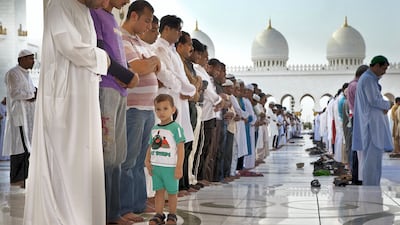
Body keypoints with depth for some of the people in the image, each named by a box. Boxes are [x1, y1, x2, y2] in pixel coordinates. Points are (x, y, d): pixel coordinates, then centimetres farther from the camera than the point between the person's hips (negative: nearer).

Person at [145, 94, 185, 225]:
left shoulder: (176, 128, -10)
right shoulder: (154, 129, 9)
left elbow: (180, 148, -12)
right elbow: (150, 147, 15)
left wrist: (179, 167, -15)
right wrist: (147, 161, 2)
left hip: (170, 167, -5)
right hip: (156, 166, 5)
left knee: (172, 192, 6)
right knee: (159, 191, 11)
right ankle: (159, 214, 18)